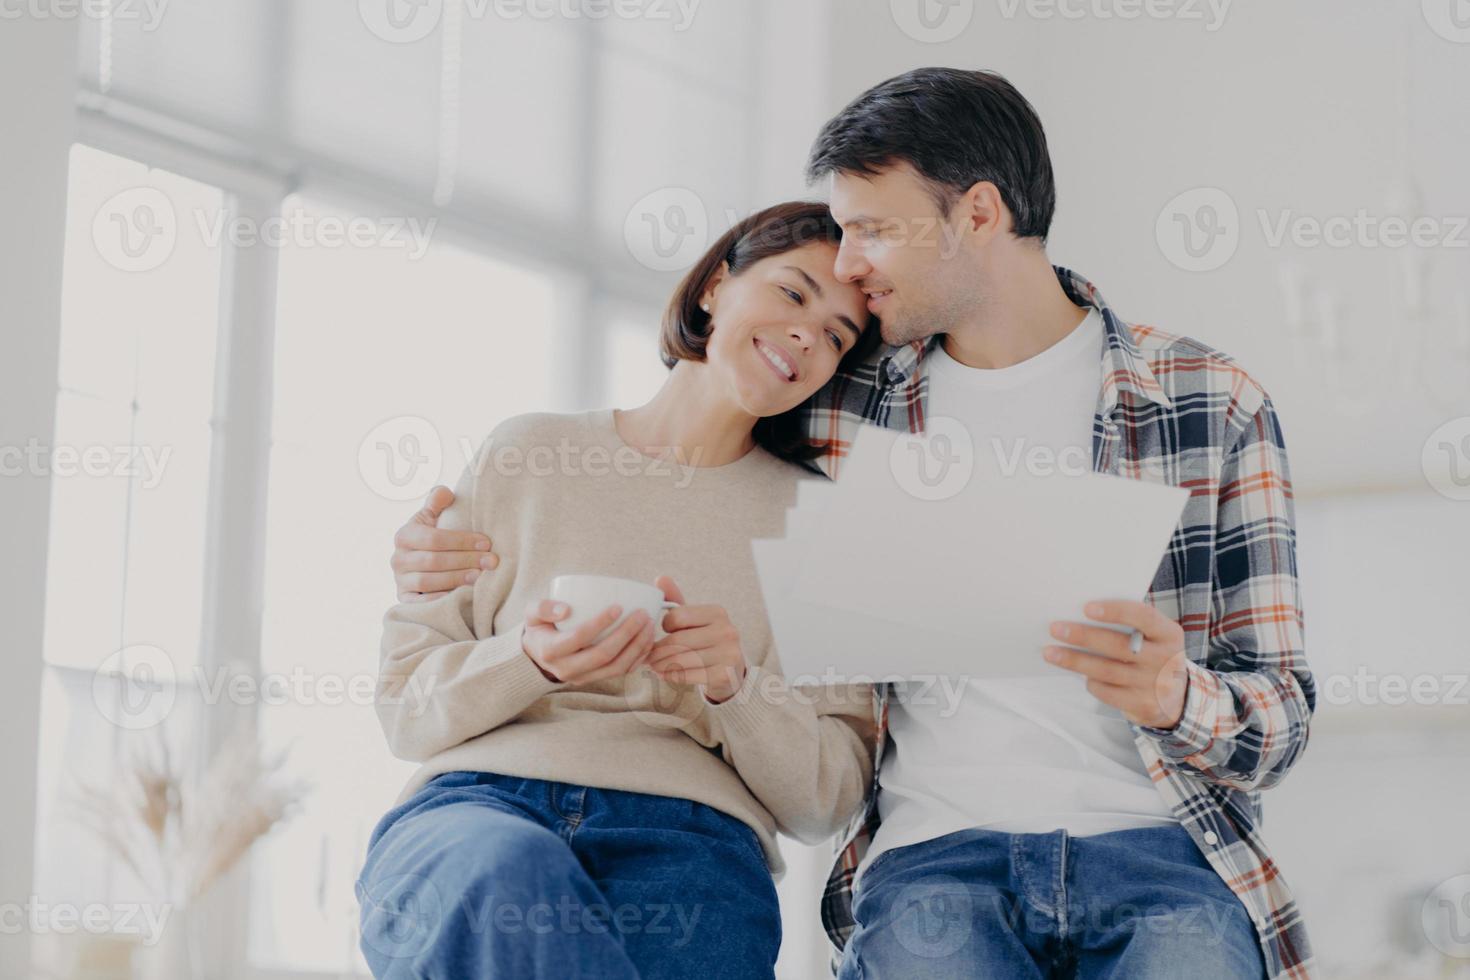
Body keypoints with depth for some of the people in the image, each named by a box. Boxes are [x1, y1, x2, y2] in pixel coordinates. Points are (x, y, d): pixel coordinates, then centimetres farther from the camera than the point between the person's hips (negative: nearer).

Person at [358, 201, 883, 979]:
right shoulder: (526, 455, 15)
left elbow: (825, 798, 13)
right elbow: (405, 704, 12)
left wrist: (734, 687, -6)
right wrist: (530, 661, -9)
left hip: (688, 839, 0)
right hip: (478, 805, 0)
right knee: (510, 873, -39)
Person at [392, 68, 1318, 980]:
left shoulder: (1212, 401, 8)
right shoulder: (843, 408, 13)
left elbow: (1282, 718, 7)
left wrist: (1178, 699, -17)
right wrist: (478, 559, 9)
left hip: (1157, 846, 0)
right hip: (932, 852, 1)